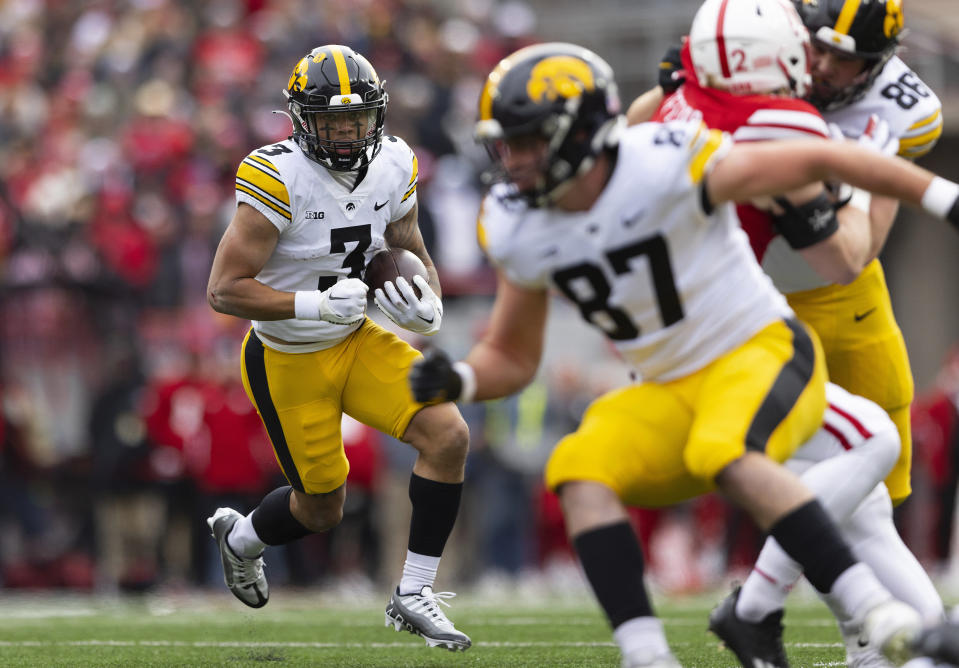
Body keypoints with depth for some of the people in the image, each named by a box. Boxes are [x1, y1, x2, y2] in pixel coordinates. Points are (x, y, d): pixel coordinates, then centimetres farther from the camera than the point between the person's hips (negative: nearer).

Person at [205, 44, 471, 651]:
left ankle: (413, 596, -1)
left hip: (357, 341, 5)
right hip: (288, 362, -5)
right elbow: (225, 290, -26)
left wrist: (428, 309, -13)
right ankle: (241, 536, 43)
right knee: (323, 510, 7)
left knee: (449, 436, -14)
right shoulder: (278, 178, -26)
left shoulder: (393, 168, -7)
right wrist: (316, 305, -35)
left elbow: (413, 255, 9)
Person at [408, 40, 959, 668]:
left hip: (764, 354, -6)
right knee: (580, 473, -20)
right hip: (671, 395, 6)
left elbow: (822, 160, -12)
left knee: (727, 456, -36)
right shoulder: (518, 232, -2)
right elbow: (512, 359, 11)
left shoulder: (669, 167, -20)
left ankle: (874, 608, -30)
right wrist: (455, 380, -12)